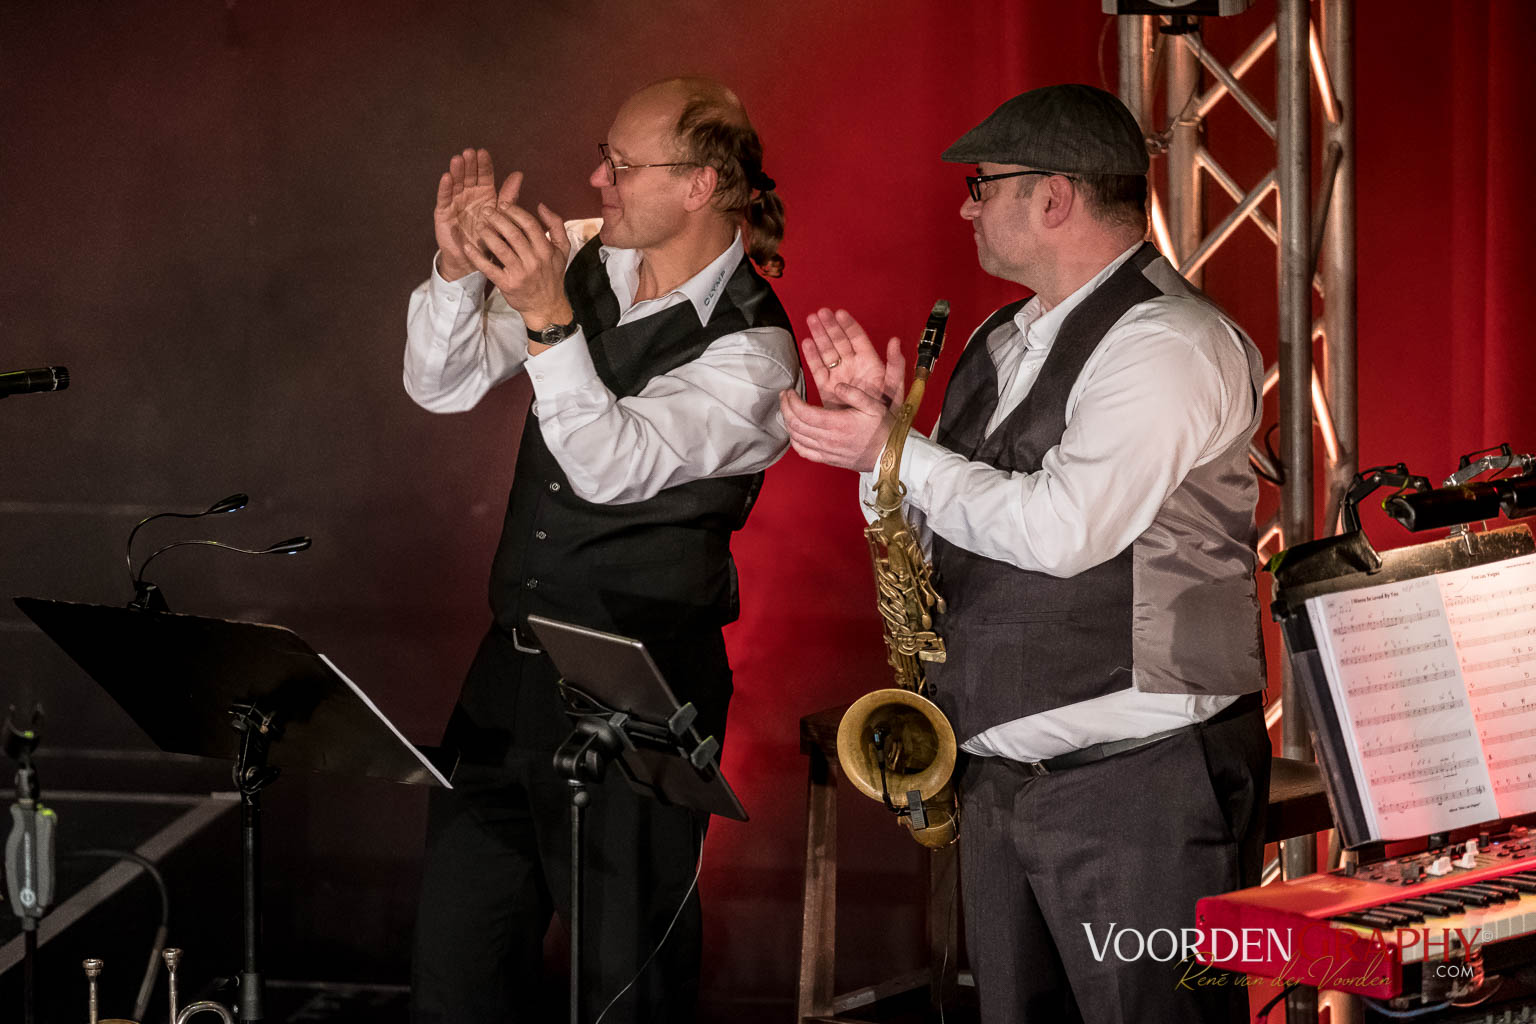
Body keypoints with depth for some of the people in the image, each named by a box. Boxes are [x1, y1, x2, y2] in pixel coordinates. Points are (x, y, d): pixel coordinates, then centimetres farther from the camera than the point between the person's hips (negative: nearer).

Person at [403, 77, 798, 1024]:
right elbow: (440, 383, 4)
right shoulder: (585, 259, 4)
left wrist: (546, 316, -35)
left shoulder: (750, 352, -15)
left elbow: (612, 468, -26)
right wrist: (460, 269, -14)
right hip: (514, 661, 6)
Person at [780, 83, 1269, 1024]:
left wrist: (896, 451, -13)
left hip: (1138, 779, -9)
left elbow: (1062, 531, -23)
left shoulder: (1168, 345, -13)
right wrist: (881, 416, 4)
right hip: (1001, 772, 9)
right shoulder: (1000, 345, 16)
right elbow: (942, 523, 21)